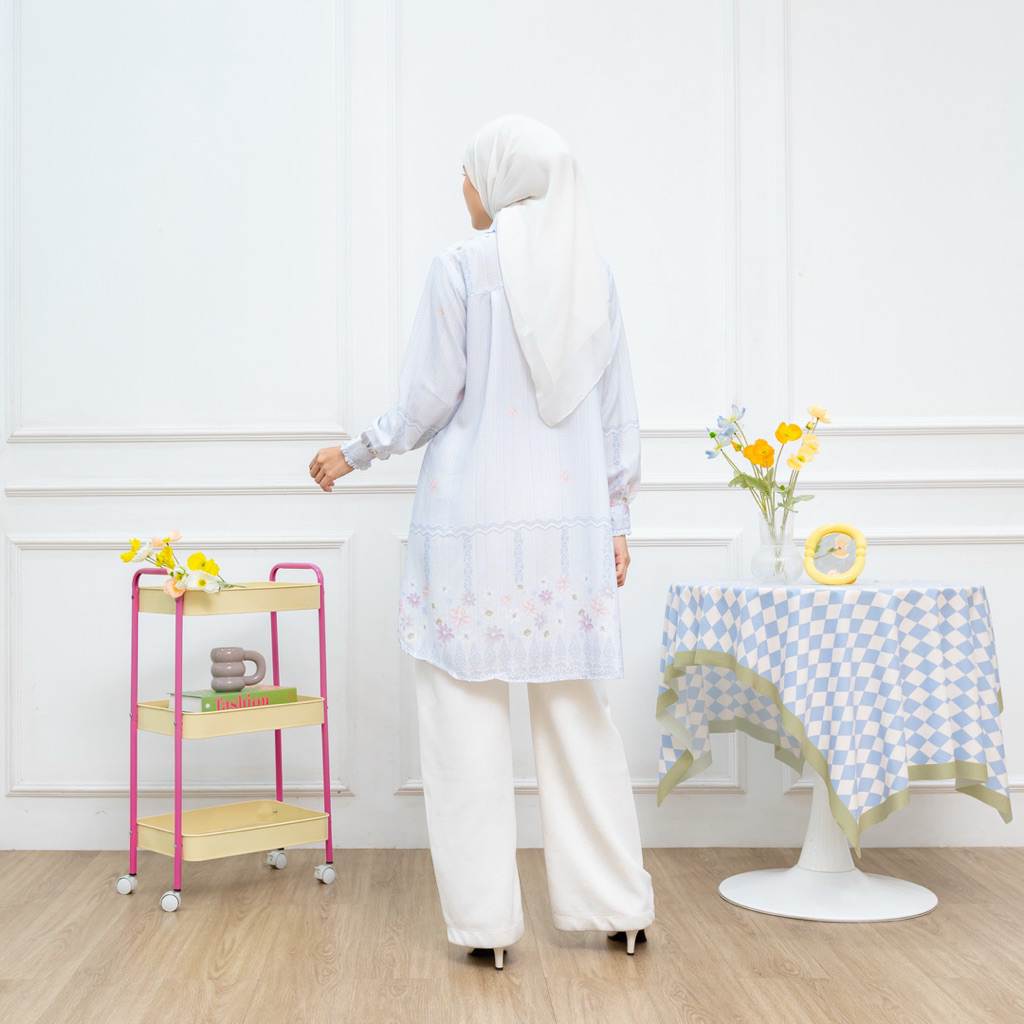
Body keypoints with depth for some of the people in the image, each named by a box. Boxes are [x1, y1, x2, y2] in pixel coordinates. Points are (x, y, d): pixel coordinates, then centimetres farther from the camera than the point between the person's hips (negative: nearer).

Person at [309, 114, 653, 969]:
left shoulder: (461, 266, -6)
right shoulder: (593, 275, 7)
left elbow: (429, 399, -6)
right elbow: (619, 413, 10)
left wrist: (354, 455, 10)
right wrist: (616, 521, 17)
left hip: (473, 521, -4)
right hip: (570, 521, 5)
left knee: (469, 713, 3)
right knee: (577, 712, 11)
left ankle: (487, 918, 8)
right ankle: (618, 905, 17)